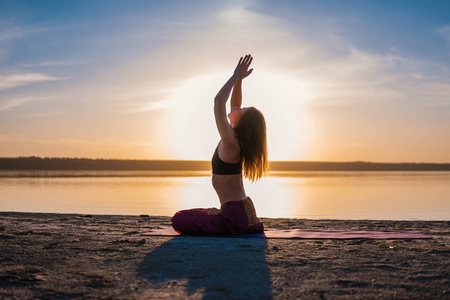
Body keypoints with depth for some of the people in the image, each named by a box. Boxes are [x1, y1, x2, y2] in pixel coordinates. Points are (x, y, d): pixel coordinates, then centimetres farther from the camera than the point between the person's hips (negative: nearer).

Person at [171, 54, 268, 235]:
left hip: (237, 216, -10)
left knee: (179, 220, -4)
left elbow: (219, 100, -30)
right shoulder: (237, 141, 4)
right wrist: (239, 79, 6)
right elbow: (234, 104, 16)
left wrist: (236, 76, -22)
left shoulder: (231, 144, -21)